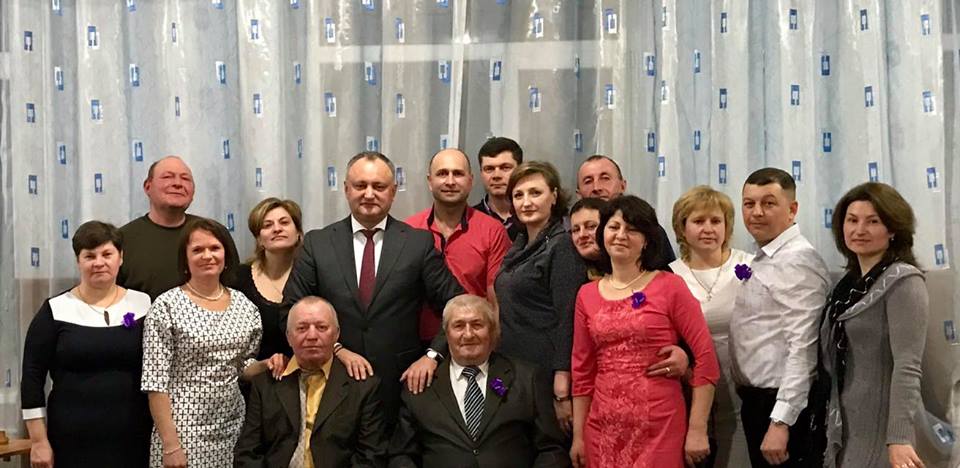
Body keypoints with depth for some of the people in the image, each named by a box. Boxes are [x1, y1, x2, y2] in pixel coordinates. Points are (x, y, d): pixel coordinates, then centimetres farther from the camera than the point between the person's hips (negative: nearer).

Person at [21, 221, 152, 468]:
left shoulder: (143, 306, 4)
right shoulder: (55, 311, -1)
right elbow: (32, 378, 0)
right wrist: (39, 441, -4)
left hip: (132, 440, 1)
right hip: (72, 442, -1)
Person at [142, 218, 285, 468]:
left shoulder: (244, 305, 5)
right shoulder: (166, 306, -8)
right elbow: (155, 382, -10)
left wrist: (266, 364, -5)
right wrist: (170, 445, -14)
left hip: (233, 428, 5)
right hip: (184, 430, -4)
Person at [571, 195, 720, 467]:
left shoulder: (670, 287, -3)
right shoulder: (587, 295, 8)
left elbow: (705, 357, -6)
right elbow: (582, 370, 11)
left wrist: (697, 430, -10)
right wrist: (578, 435, 9)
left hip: (660, 429, -3)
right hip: (603, 431, 3)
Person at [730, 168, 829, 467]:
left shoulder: (798, 261, -15)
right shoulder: (762, 261, 13)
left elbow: (802, 350, -22)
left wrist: (780, 421, -25)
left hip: (785, 407, -9)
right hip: (756, 401, 9)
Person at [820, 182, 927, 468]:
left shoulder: (902, 281, -12)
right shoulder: (850, 282, 10)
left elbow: (907, 367, -20)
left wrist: (899, 438, -27)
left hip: (882, 431, -7)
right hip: (845, 430, 7)